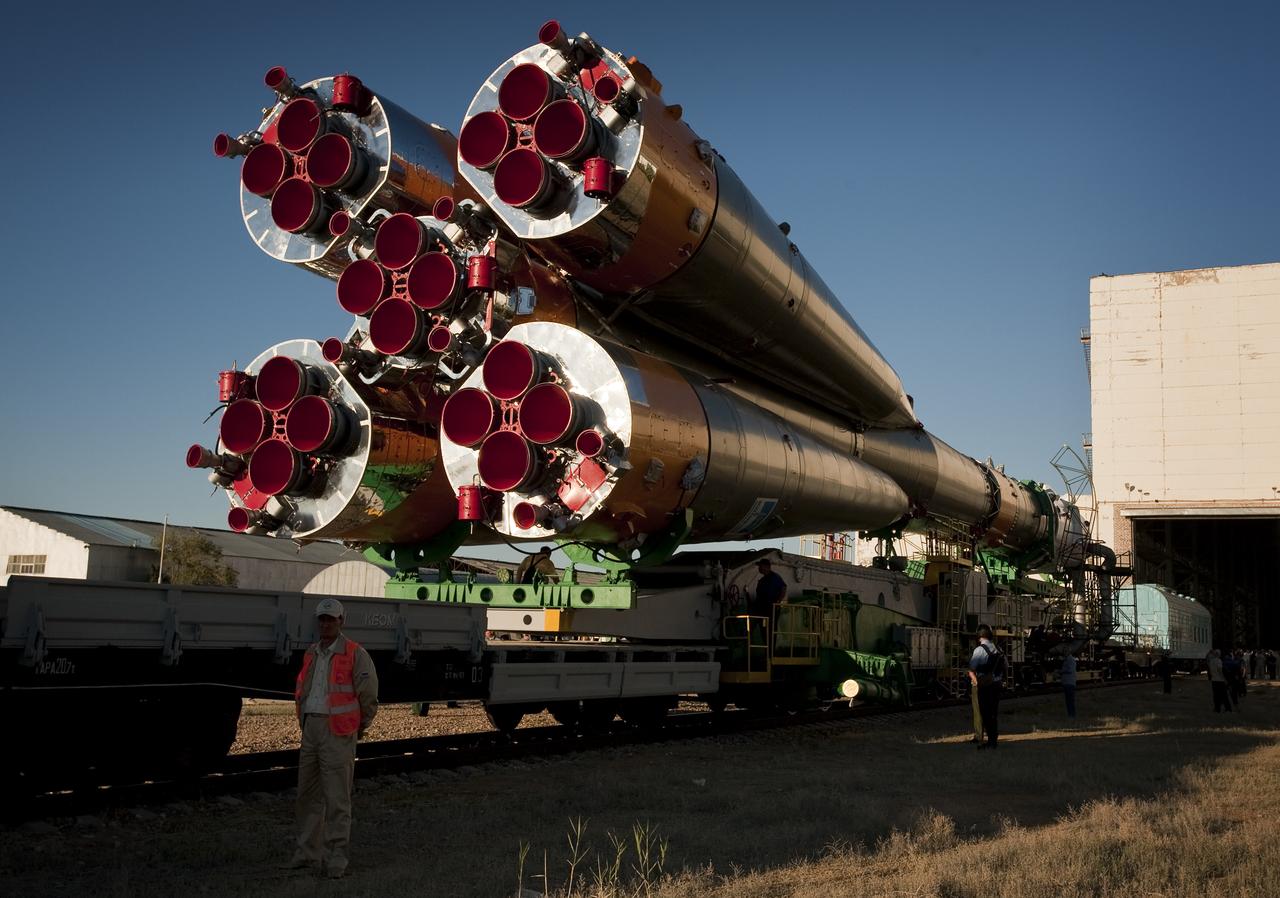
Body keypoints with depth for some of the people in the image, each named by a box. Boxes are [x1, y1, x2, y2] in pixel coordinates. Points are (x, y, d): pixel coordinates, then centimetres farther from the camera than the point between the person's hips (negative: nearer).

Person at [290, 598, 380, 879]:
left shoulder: (355, 655, -9)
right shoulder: (311, 654, 13)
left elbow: (369, 696, -6)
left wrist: (358, 729, 2)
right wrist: (307, 723, 16)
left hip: (338, 732, -7)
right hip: (311, 729, 7)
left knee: (337, 798, -4)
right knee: (307, 793, 12)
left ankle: (336, 858, 2)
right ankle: (308, 852, 23)